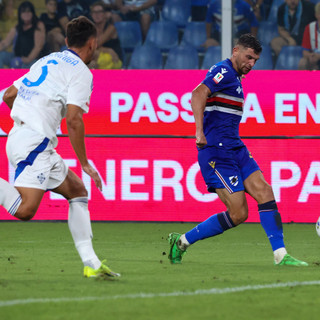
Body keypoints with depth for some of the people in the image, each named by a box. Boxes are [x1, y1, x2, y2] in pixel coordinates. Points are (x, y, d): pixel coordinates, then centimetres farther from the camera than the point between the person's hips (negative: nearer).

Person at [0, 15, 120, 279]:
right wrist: (84, 163, -6)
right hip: (35, 142, -10)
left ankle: (91, 263, 9)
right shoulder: (81, 72, -4)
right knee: (24, 209, -22)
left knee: (77, 191, 14)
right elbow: (74, 119, -14)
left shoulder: (47, 61, 20)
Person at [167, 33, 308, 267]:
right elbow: (198, 94, -28)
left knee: (265, 192, -5)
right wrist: (199, 131, -39)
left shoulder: (235, 77, 20)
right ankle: (182, 241, 1)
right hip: (217, 152, -9)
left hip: (236, 150, 9)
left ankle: (280, 255, -6)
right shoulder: (224, 72, -11)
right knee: (238, 214, -11)